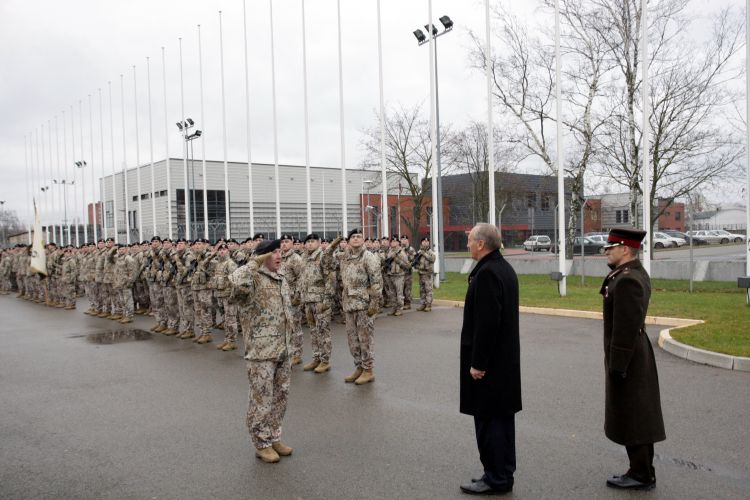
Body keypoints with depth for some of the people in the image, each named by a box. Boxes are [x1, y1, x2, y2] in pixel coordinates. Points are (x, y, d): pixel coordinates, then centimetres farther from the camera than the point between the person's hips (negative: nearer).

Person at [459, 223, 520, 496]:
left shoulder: (486, 273, -20)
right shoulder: (504, 268, 10)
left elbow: (487, 322, -25)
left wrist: (478, 362, -19)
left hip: (489, 360, -10)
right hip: (504, 357, 10)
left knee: (488, 419, 0)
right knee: (501, 416, 16)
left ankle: (495, 479, 10)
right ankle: (503, 473, 27)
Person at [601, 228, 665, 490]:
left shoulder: (627, 280, -22)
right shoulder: (636, 273, 10)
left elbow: (626, 326, -24)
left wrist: (617, 366, -21)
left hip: (626, 358, -10)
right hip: (636, 353, 10)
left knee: (630, 417, 0)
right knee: (638, 416, 16)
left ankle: (641, 475, 11)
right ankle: (642, 471, 27)